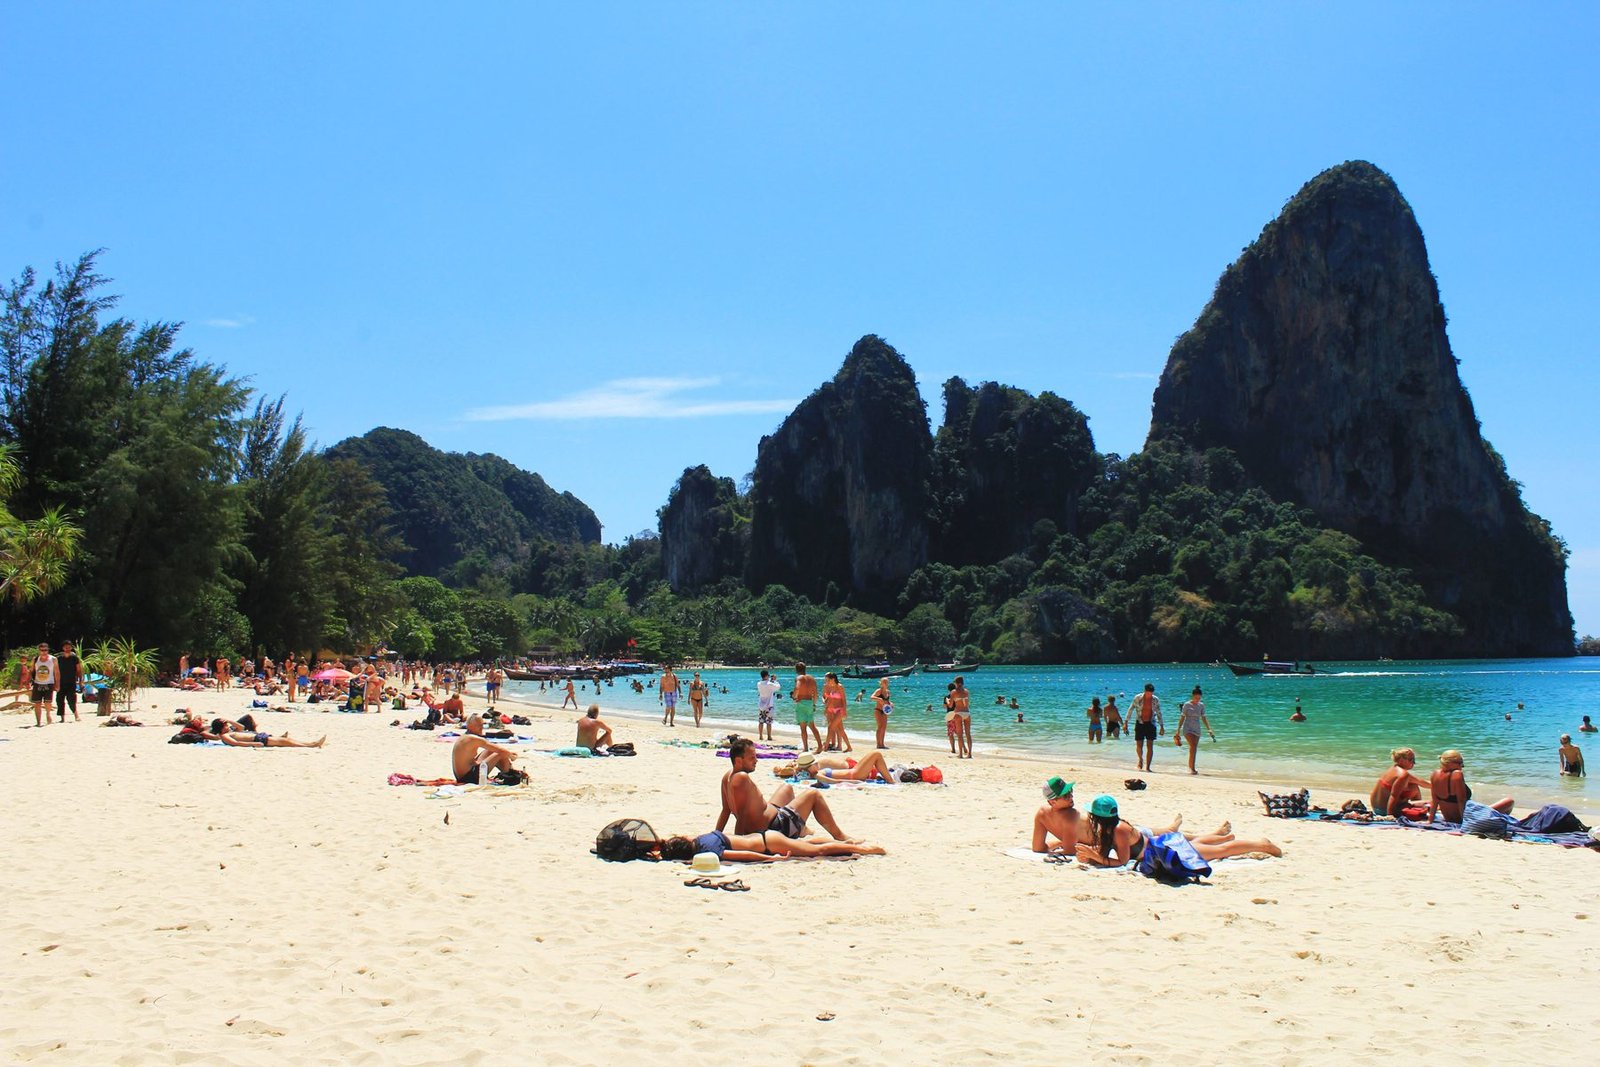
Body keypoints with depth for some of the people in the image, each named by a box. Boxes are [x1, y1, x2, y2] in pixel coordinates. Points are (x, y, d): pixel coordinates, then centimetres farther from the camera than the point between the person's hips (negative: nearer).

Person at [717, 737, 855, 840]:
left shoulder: (728, 777, 3)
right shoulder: (742, 778, -27)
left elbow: (726, 811, 5)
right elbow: (742, 815, -30)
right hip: (776, 828, -10)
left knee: (787, 788, 31)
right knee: (813, 794, 2)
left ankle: (801, 830, 43)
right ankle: (839, 836, 15)